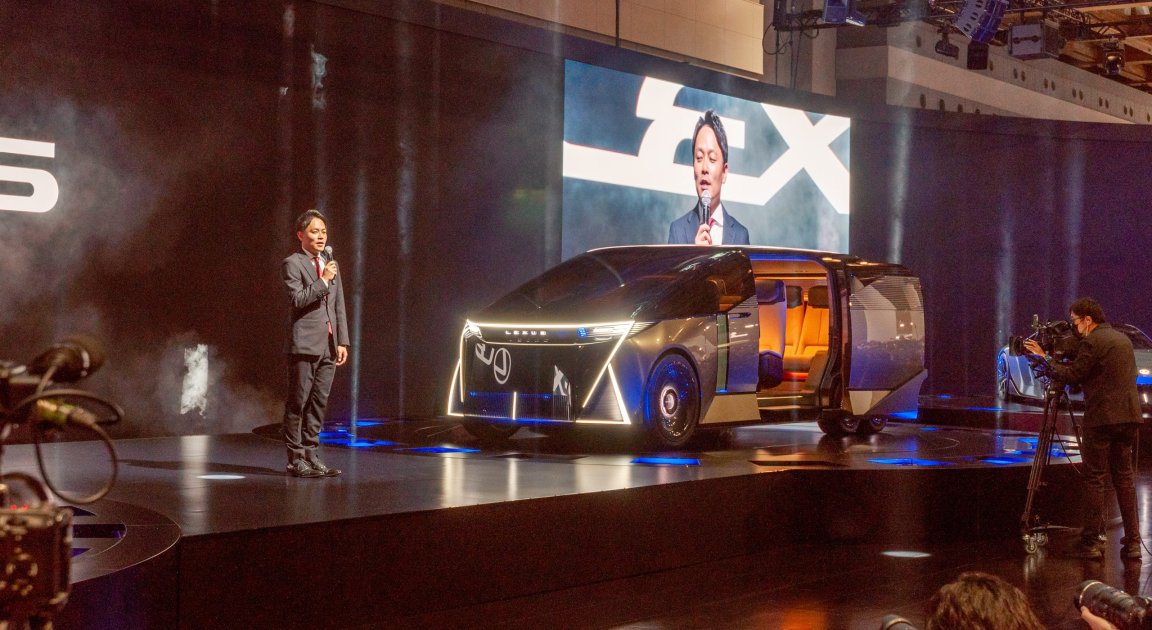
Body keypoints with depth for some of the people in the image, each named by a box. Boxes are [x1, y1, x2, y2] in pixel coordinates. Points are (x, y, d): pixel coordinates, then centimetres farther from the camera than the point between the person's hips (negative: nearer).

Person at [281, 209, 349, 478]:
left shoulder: (331, 264, 18)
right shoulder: (292, 264, -2)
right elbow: (298, 299, -15)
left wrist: (342, 341, 11)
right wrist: (323, 281, -16)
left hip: (329, 345, 7)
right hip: (305, 343, -6)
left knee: (319, 403, 8)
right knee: (298, 403, -3)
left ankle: (310, 456, 14)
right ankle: (296, 459, 0)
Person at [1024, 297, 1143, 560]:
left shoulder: (1092, 342, -10)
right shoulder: (1123, 339, 17)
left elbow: (1072, 375, -11)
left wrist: (1044, 358, -1)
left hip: (1102, 418, -8)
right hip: (1128, 417, 8)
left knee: (1095, 479, -2)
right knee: (1124, 477, 11)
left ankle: (1091, 542, -2)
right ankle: (1132, 542, 8)